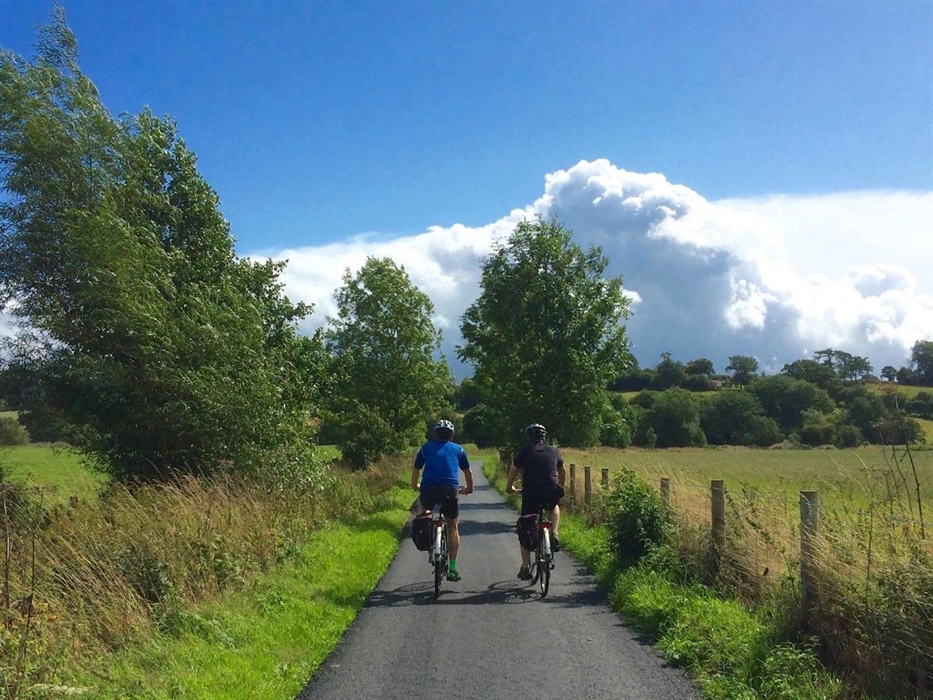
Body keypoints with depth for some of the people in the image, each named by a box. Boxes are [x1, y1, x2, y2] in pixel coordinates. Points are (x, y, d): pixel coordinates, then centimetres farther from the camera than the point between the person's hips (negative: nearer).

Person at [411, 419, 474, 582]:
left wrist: (414, 486, 44)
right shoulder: (458, 449, 19)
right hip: (451, 489, 0)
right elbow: (468, 472, 29)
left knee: (423, 503, 35)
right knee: (453, 527, 12)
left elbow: (416, 469, 25)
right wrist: (469, 488, 46)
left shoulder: (426, 447, 19)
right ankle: (452, 568, 9)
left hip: (429, 488, 0)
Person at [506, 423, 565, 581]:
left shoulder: (524, 452, 8)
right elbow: (562, 472, 28)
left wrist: (509, 488, 33)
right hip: (551, 494, 2)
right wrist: (560, 487, 46)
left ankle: (526, 567, 10)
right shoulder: (554, 451, 14)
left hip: (530, 495, -1)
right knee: (554, 507, 38)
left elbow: (513, 472, 13)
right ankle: (554, 535, 16)